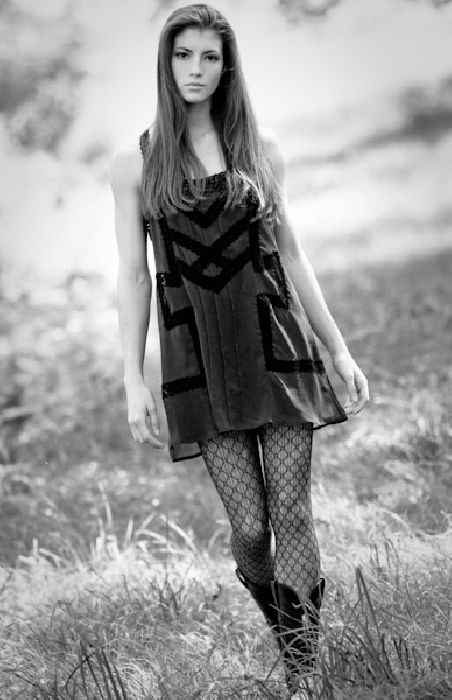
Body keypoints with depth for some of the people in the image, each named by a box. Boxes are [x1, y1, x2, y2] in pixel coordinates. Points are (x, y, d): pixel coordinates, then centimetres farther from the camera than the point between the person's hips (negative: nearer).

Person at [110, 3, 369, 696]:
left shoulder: (261, 147, 8)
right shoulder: (134, 163, 4)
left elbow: (291, 253, 12)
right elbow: (133, 277, 4)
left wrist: (339, 348, 10)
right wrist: (133, 381, -2)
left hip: (278, 343, 1)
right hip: (198, 355, -1)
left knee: (292, 512, -5)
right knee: (250, 527, -4)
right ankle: (290, 641, 21)